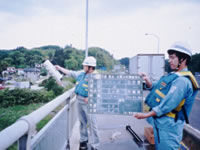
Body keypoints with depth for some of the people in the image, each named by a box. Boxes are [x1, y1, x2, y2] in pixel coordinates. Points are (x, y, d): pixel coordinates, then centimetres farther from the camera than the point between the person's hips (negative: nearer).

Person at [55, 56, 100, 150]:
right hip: (79, 101, 8)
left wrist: (90, 97, -24)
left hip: (88, 103, -7)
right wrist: (59, 68, 22)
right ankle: (83, 140, 34)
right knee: (82, 122, 18)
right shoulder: (81, 74, 9)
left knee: (92, 124, -3)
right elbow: (70, 73, 19)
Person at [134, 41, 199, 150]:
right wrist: (147, 81, -4)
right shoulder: (174, 76, 13)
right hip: (161, 122, 10)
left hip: (168, 125, -10)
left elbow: (168, 104, -26)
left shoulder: (182, 81, -21)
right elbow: (156, 88, 15)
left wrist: (147, 115, -21)